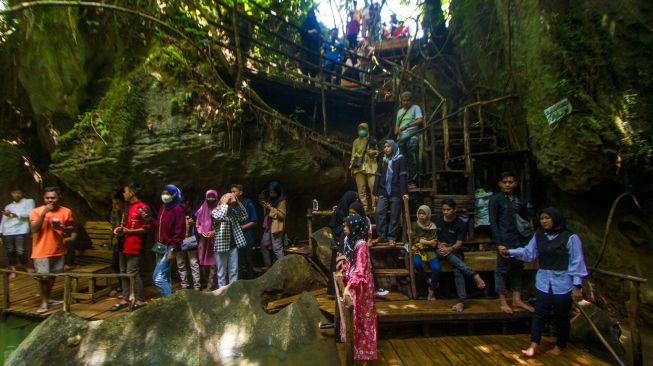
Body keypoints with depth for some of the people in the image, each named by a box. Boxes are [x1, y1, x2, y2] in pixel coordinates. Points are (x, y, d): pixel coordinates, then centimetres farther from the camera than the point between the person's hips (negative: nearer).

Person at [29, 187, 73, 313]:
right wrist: (44, 213, -25)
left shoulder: (66, 212, -2)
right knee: (43, 277, -2)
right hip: (41, 251, -3)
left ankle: (48, 299, 32)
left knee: (53, 275, 16)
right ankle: (43, 303, 11)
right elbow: (34, 229, -19)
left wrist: (61, 227, -17)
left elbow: (69, 231, 5)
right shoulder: (36, 211, -8)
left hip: (58, 250, 3)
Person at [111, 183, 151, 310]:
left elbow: (147, 227, -17)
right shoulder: (128, 207, 16)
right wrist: (119, 229, 7)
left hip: (134, 246, -9)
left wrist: (128, 231, -16)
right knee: (124, 273, 14)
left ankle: (140, 300, 5)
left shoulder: (142, 208, -13)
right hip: (124, 245, 9)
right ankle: (125, 299, 23)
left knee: (133, 273, -5)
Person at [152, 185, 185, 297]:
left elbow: (179, 232, -16)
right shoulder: (163, 208, 14)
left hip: (168, 248, -9)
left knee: (158, 277, -12)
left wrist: (172, 250, -19)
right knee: (165, 277, 14)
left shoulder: (178, 209, -12)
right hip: (160, 247, 9)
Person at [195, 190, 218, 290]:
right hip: (204, 240, 4)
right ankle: (210, 285, 21)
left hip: (215, 240, -4)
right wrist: (201, 232, -4)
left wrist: (214, 232, -15)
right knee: (204, 264, 7)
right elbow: (197, 224, 14)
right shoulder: (202, 210, 10)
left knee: (213, 264, -8)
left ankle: (210, 288, -3)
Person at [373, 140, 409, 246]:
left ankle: (392, 237, 6)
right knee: (379, 212, -7)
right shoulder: (383, 159, 16)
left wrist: (404, 192, -15)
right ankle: (381, 236, 1)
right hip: (383, 192, 4)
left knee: (394, 215, -1)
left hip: (395, 192, -4)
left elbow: (403, 176, -6)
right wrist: (375, 192, 7)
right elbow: (378, 176, 13)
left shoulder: (400, 159, 2)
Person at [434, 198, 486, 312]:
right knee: (445, 253, -37)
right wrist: (439, 244, -9)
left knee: (458, 270, -32)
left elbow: (459, 243, -8)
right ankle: (474, 275, -43)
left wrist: (450, 249, -28)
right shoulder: (437, 219, 6)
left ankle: (461, 301, -37)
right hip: (440, 250, 1)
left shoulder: (461, 224, -3)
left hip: (455, 251, -1)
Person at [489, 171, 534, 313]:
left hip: (519, 240, 6)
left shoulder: (520, 201, 11)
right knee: (502, 270, 1)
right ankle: (502, 301, 10)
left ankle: (517, 299, 23)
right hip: (505, 241, -5)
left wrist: (528, 240, 7)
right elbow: (493, 223, -9)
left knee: (518, 269, 12)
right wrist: (499, 243, -16)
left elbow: (525, 221, 17)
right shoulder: (495, 200, -4)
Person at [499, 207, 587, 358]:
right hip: (543, 281, 4)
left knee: (561, 316, 10)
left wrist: (577, 285, -14)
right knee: (539, 313, 2)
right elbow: (528, 252, 4)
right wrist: (509, 252, -9)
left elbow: (576, 263, -12)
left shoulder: (570, 238, -13)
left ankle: (560, 346, 30)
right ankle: (533, 346, 6)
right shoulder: (538, 236, 3)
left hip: (562, 283, -4)